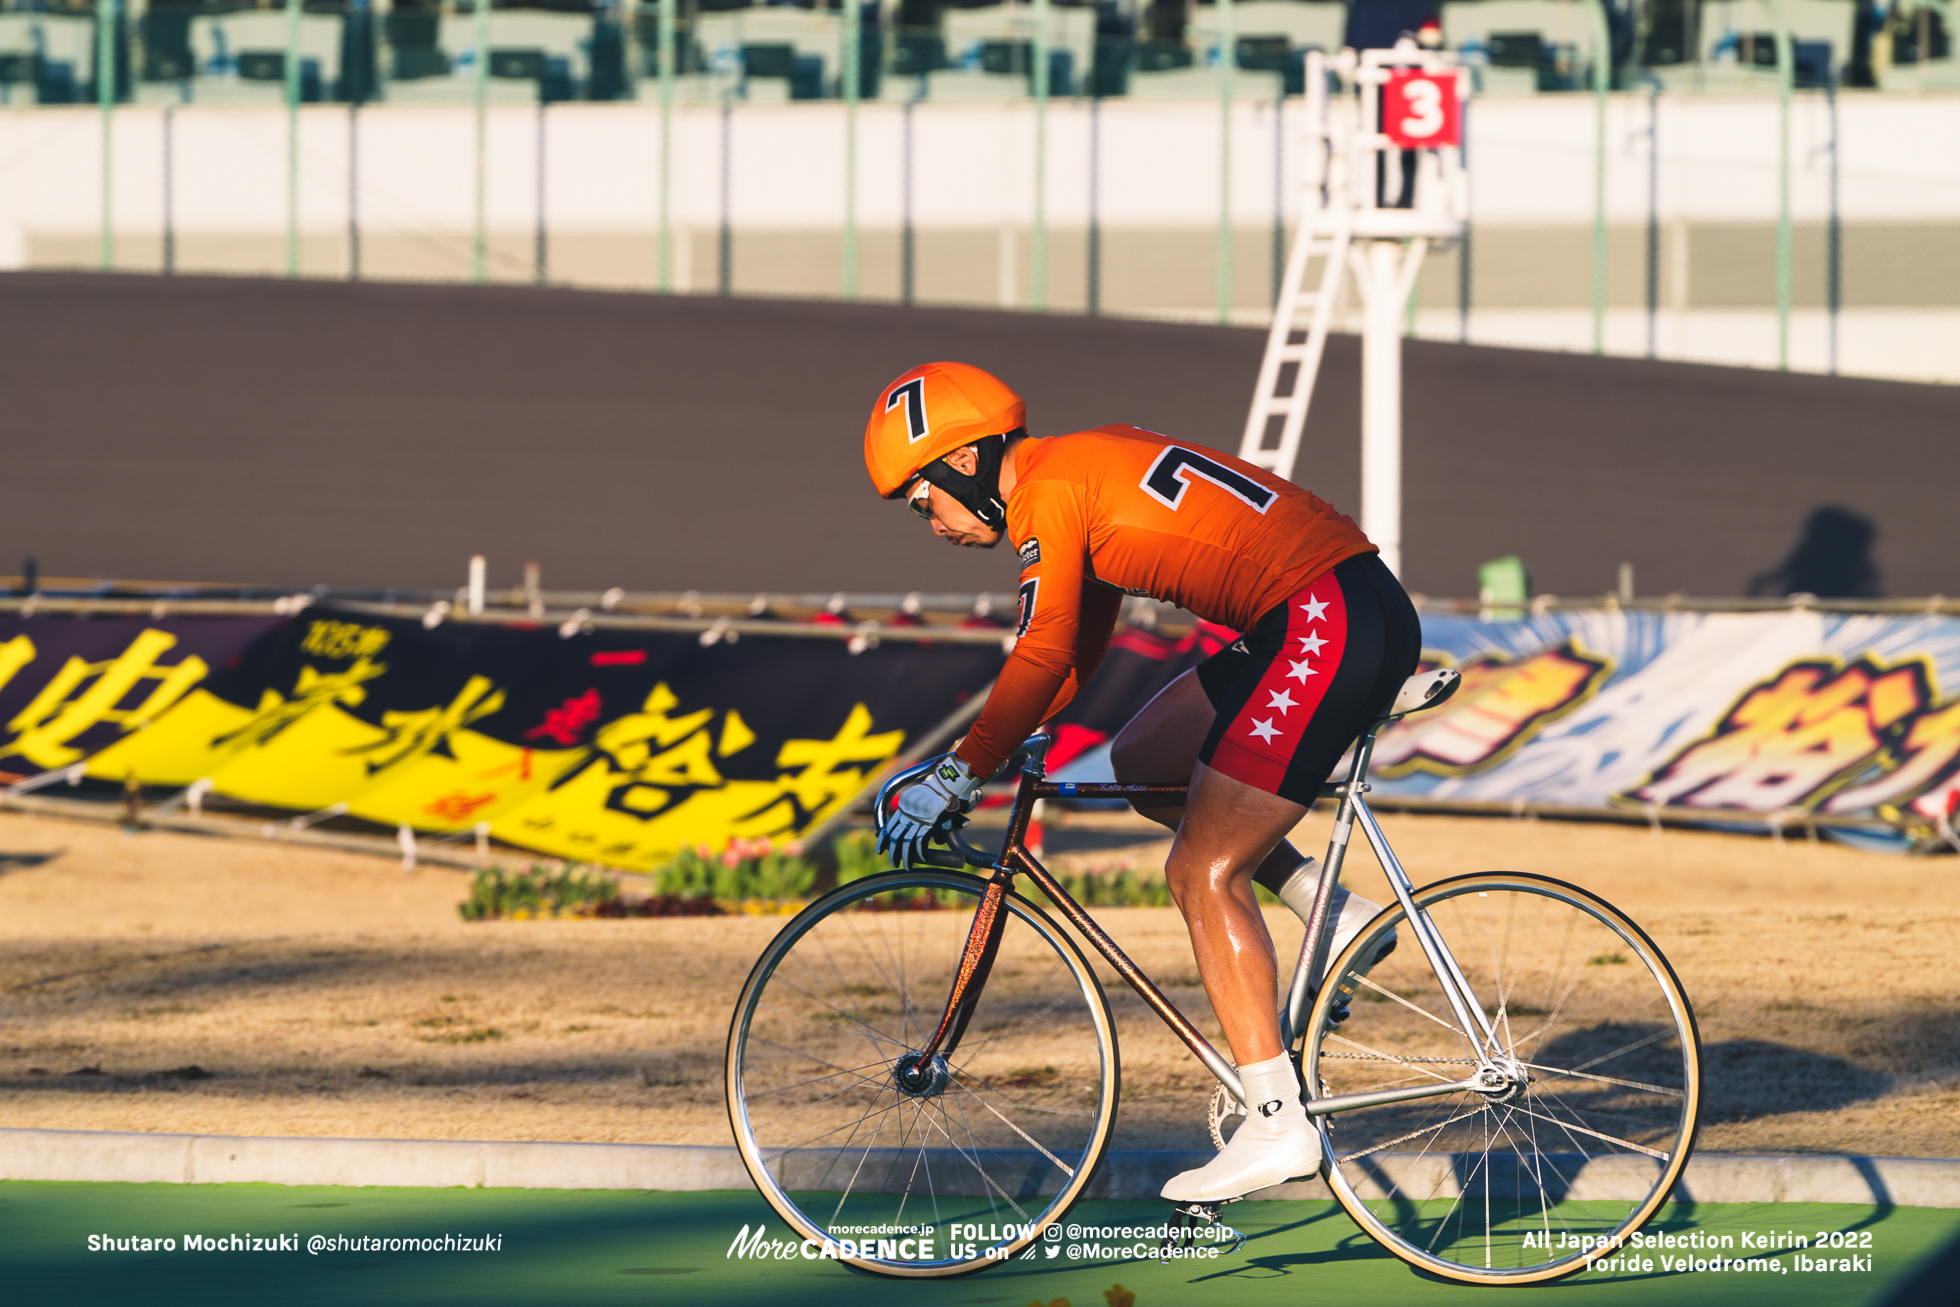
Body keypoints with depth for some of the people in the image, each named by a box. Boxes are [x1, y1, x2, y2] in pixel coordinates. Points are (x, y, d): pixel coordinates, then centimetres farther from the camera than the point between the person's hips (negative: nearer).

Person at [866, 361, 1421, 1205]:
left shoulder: (1049, 490, -8)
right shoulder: (1085, 473, 20)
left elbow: (1043, 659, -13)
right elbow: (1075, 657, 27)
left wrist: (959, 776, -6)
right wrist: (976, 757, 23)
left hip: (1330, 624, -10)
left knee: (1203, 876, -6)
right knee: (1140, 765, 20)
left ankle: (1277, 1123, -8)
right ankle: (1336, 917, 15)